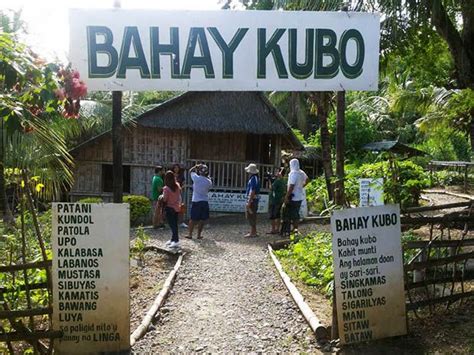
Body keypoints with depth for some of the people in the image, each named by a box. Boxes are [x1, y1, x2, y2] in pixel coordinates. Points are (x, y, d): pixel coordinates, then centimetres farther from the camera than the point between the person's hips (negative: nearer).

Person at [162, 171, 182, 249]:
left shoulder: (166, 188, -19)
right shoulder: (177, 186, -2)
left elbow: (165, 200, -14)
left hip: (169, 208, -6)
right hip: (177, 208, 6)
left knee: (172, 225, -3)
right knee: (174, 224, 15)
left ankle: (176, 242, -6)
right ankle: (173, 240, 26)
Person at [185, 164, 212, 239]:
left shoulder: (196, 178, -9)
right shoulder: (209, 181, -4)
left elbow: (191, 171, 8)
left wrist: (196, 166, 21)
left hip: (195, 201, -1)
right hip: (205, 202, 1)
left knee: (193, 219, 9)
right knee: (202, 220, 10)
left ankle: (190, 234, 13)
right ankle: (199, 235, 13)